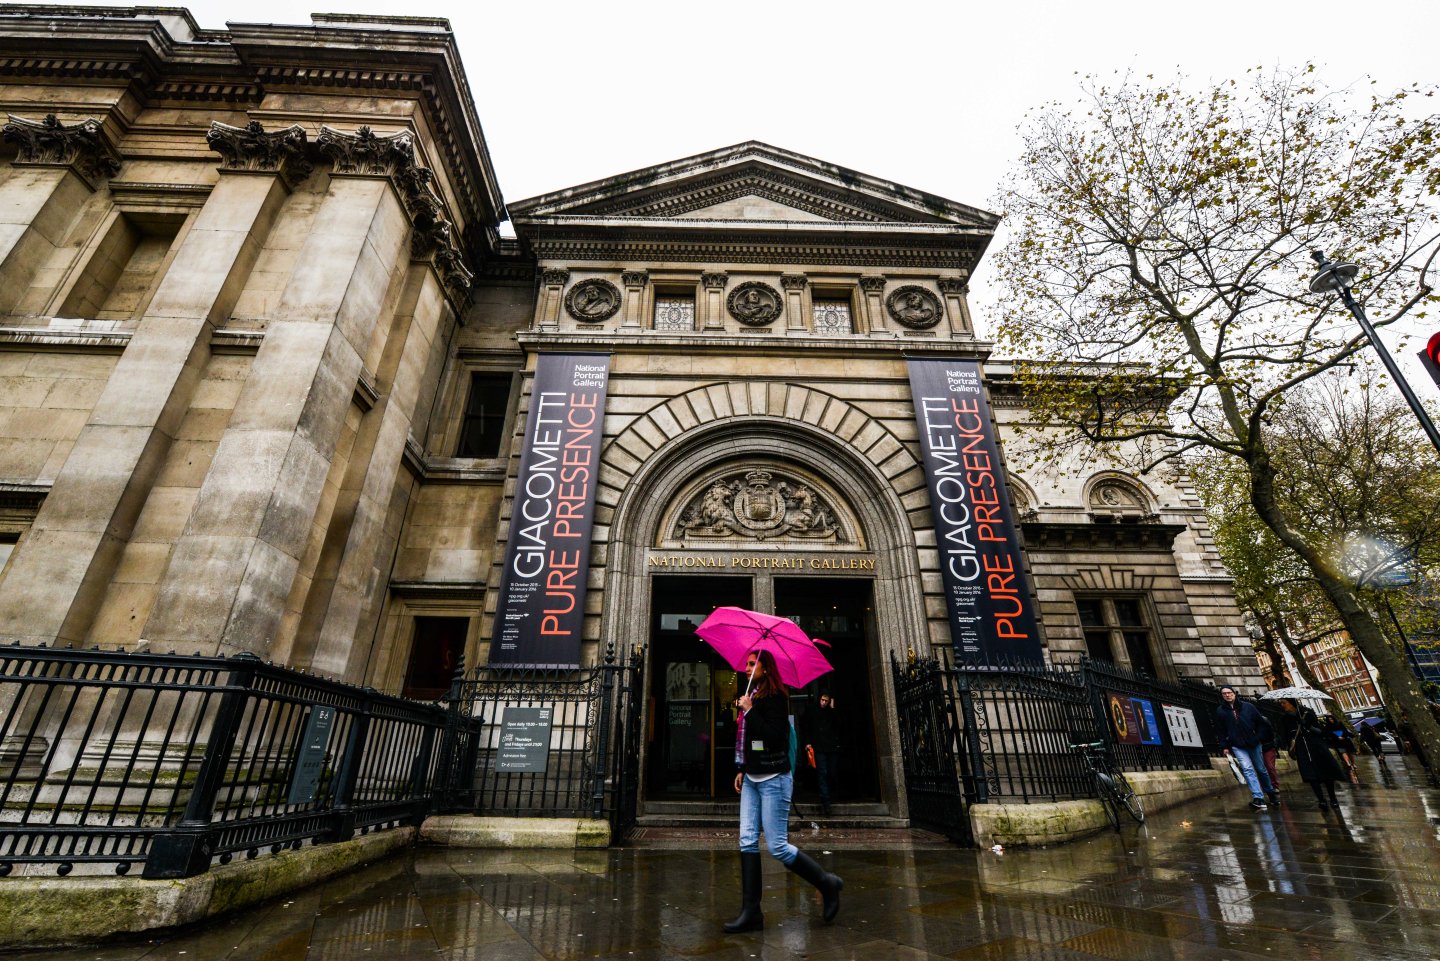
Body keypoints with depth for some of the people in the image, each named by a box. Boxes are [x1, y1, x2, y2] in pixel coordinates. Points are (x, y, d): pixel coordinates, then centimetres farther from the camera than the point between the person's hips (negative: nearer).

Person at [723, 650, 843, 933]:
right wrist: (743, 770, 17)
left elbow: (773, 737, -23)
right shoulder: (754, 697, 11)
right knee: (747, 842, 4)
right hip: (752, 779, 8)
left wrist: (749, 710, -20)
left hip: (773, 780, -8)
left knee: (777, 846, -3)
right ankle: (751, 912, 11)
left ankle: (827, 883, 18)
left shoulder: (776, 697, -14)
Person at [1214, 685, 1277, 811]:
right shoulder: (1220, 711, -3)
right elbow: (1220, 731, 4)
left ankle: (1270, 791, 38)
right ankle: (1258, 798, -19)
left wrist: (1258, 737, 0)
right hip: (1237, 746, -1)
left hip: (1254, 744, 1)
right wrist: (1225, 746, 3)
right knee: (1247, 769, -15)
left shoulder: (1248, 706, -2)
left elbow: (1261, 723, 8)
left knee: (1261, 769, 14)